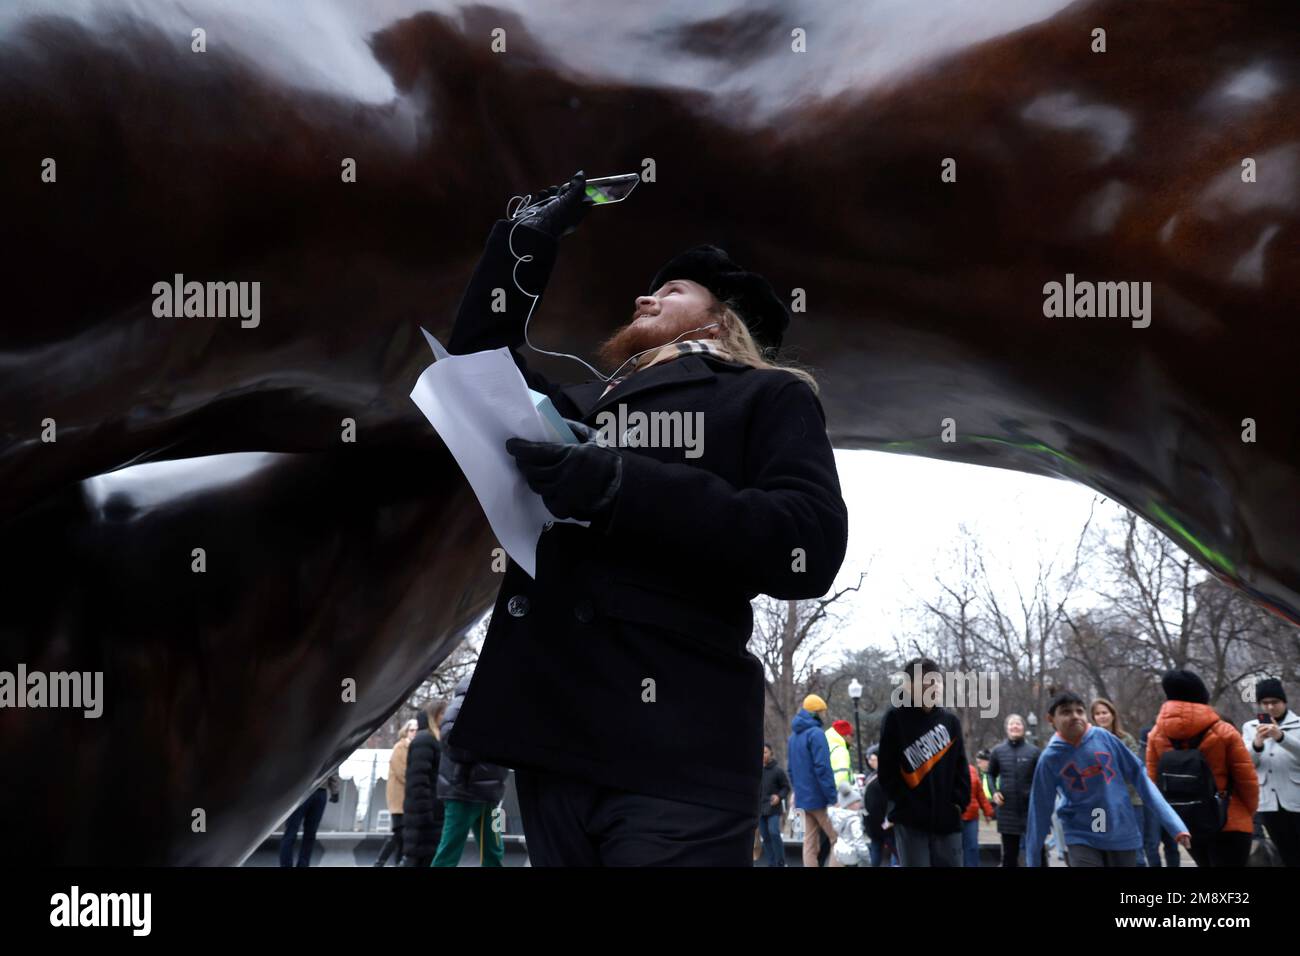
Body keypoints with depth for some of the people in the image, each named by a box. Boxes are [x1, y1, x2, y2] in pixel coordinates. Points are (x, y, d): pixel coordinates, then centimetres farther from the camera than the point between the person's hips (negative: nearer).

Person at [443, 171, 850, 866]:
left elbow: (810, 547, -7)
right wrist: (530, 236, 21)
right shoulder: (584, 405, 27)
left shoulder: (767, 397, 9)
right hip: (549, 740, 5)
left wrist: (618, 485, -14)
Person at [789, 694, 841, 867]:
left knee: (810, 842, 6)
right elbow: (823, 768, -19)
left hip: (803, 798, 8)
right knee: (838, 839, -3)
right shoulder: (816, 733, -13)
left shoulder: (794, 736, 14)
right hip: (819, 798, -8)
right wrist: (833, 798, -18)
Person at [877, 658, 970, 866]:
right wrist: (910, 806, -10)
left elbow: (961, 768, 12)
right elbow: (887, 771, -6)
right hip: (910, 821, -4)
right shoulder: (896, 718, -5)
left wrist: (958, 803, -2)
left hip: (947, 819, 4)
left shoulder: (951, 721, 9)